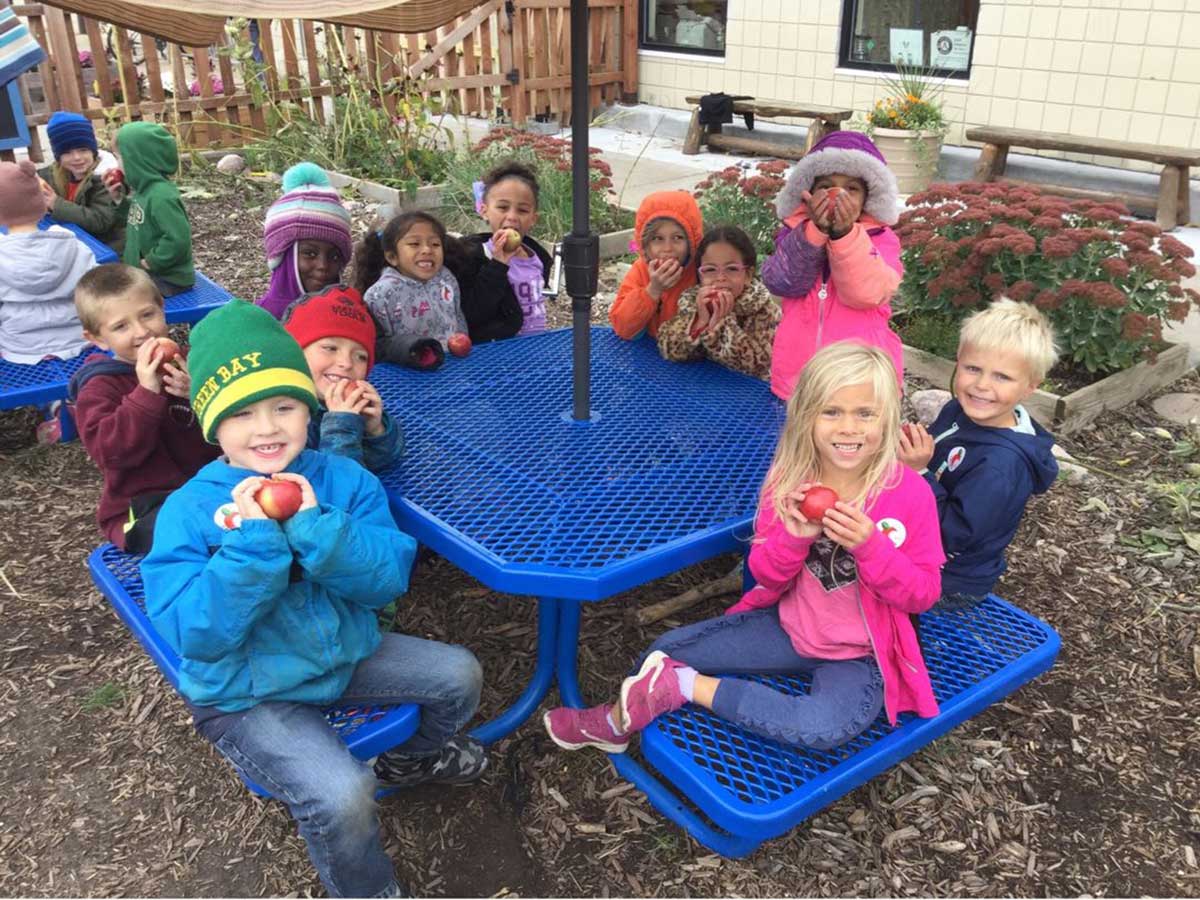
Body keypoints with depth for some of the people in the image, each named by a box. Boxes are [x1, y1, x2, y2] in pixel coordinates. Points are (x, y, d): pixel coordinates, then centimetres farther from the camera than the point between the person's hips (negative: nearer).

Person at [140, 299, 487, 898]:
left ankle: (413, 759, 39)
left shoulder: (343, 479, -8)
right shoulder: (188, 512, -17)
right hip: (246, 694, -5)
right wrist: (253, 539, -34)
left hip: (344, 651, 5)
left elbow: (390, 578, -16)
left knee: (458, 673, 5)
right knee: (340, 795, -25)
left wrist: (314, 525, -30)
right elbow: (194, 634, -25)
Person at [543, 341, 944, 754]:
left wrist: (870, 545, -31)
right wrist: (792, 537, -26)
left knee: (827, 727, -35)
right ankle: (615, 721, 30)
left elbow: (923, 594, -13)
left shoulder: (910, 492, -18)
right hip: (789, 624, 4)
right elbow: (766, 578, -4)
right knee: (669, 650, -1)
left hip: (860, 653, -3)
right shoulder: (789, 479, -8)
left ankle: (689, 686, -18)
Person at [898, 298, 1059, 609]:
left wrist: (919, 472, -35)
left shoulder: (1002, 464, -32)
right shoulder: (959, 411, -6)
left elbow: (953, 534, -31)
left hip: (951, 585, -8)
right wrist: (910, 450, -15)